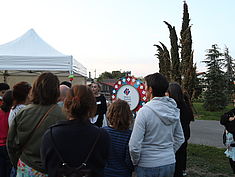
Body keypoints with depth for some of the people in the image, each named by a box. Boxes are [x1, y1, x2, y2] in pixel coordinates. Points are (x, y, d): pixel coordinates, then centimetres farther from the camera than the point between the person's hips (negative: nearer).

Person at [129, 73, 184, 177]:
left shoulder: (144, 111, -20)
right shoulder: (174, 110, -1)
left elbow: (134, 146, -21)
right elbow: (180, 139, 10)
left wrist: (135, 162, -5)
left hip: (148, 167, -5)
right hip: (170, 164, 6)